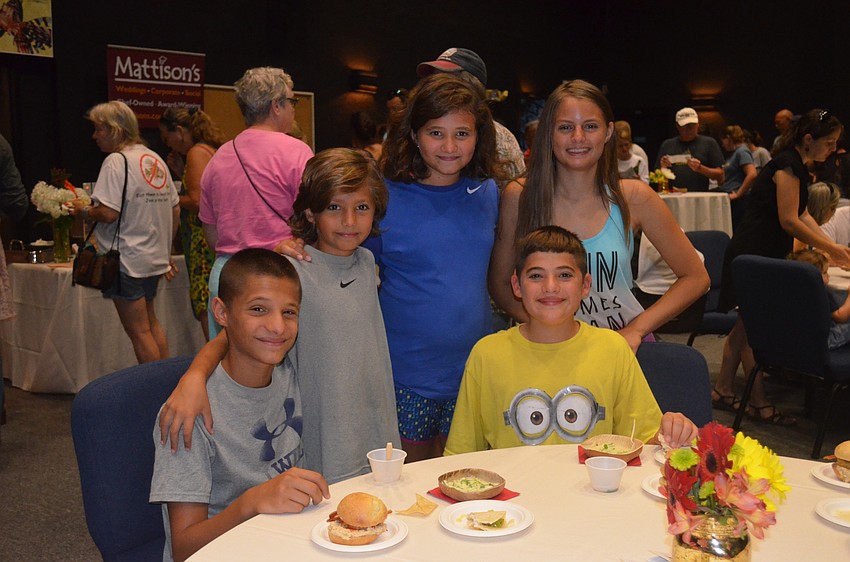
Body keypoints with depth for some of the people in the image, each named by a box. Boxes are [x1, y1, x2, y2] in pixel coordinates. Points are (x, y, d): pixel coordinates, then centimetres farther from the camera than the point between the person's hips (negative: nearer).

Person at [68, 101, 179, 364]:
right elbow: (175, 209, 14)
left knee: (139, 331, -1)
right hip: (154, 257, 9)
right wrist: (166, 251, 19)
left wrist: (83, 210, -2)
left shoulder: (117, 161, -14)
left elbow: (108, 213, -22)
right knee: (150, 323, 20)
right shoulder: (156, 159, 11)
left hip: (128, 260, -9)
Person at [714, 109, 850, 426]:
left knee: (745, 325, 13)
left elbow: (802, 214, 18)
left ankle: (722, 391, 21)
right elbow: (789, 221, -20)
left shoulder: (795, 165, 15)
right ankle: (759, 403, 6)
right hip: (754, 254, -10)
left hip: (761, 253, 10)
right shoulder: (788, 165, -16)